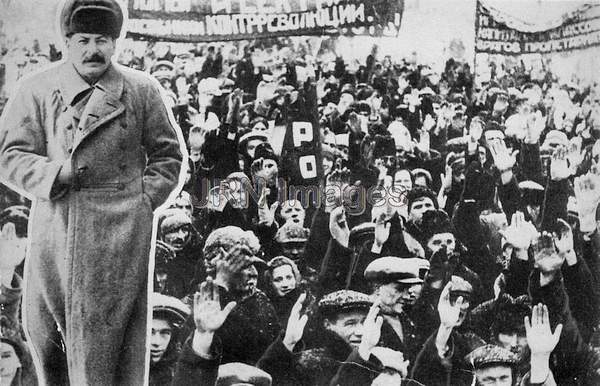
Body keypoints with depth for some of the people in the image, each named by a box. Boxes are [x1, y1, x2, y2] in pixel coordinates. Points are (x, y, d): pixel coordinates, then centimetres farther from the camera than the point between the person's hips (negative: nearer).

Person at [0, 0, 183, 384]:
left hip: (118, 233, -2)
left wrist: (143, 201, -1)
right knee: (41, 326, 11)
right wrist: (54, 173, -14)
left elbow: (168, 154, 11)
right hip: (53, 228, 2)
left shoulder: (142, 90, 5)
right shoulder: (36, 90, 7)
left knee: (104, 335, 0)